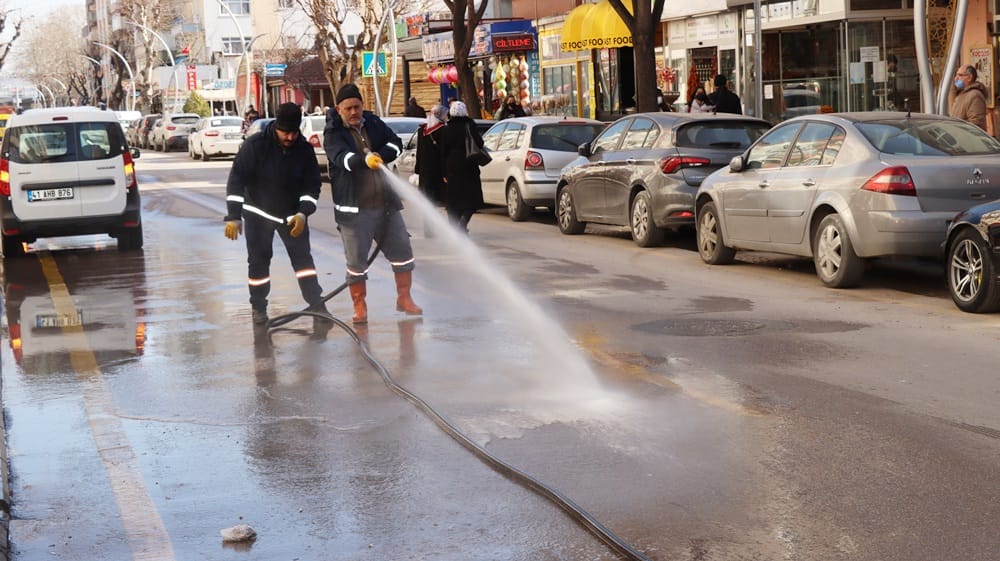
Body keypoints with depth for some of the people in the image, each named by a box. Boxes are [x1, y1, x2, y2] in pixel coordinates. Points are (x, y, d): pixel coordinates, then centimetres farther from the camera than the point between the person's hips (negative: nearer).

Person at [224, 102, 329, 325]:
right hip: (258, 213, -2)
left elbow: (312, 185, -4)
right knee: (258, 261, 2)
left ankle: (316, 304, 0)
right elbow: (236, 180, -18)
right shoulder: (255, 146, -20)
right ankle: (259, 307, 16)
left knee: (302, 256, -3)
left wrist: (303, 213, -19)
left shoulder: (305, 150, -12)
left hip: (292, 214, 2)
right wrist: (233, 216, -22)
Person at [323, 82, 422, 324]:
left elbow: (396, 144, 1)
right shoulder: (333, 134, -8)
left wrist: (380, 155, -20)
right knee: (356, 261, 1)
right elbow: (342, 157, -27)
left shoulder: (374, 123, 8)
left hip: (386, 203, 5)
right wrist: (365, 160, -47)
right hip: (353, 208, -5)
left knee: (402, 251, 9)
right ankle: (359, 307, 15)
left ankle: (404, 298, 24)